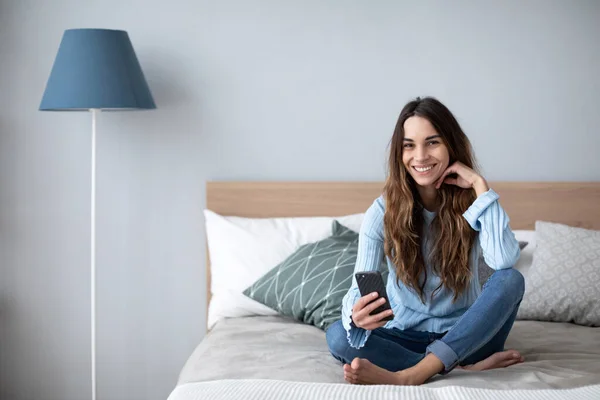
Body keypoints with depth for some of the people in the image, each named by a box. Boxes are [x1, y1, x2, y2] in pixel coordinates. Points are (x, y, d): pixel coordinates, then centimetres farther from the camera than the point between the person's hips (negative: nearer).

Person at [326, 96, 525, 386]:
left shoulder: (472, 200, -7)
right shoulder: (383, 210, -8)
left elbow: (504, 260, -27)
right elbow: (361, 287, -18)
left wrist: (480, 186, -22)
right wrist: (355, 313, -42)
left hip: (465, 334, 0)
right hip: (407, 336, 0)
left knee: (511, 279, -28)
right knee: (338, 335, -28)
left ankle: (411, 375, -39)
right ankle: (469, 367, -28)